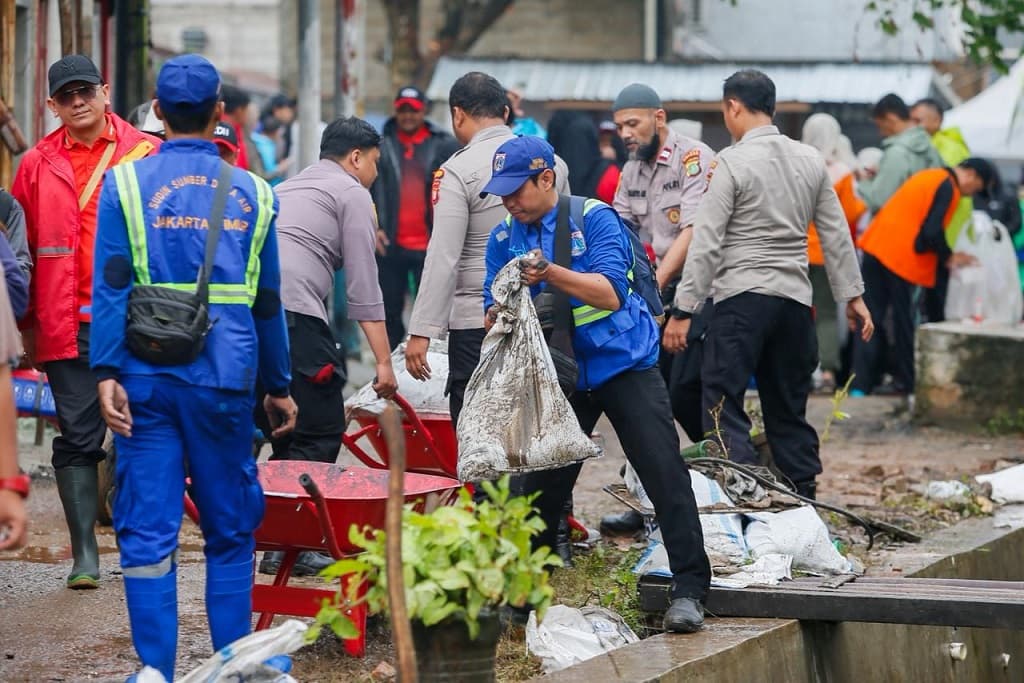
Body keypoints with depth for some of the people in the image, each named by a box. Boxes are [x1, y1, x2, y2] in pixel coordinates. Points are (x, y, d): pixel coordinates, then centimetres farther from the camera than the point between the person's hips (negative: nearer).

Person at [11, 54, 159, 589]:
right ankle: (84, 554, 4)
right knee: (78, 439, 1)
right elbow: (21, 248, 10)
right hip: (67, 326, 1)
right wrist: (28, 326, 8)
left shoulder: (147, 154, 3)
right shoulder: (38, 166, 6)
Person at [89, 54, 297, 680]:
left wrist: (106, 372, -9)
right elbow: (269, 302, 11)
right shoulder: (251, 193, 7)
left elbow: (111, 287, -7)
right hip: (226, 378, 1)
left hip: (147, 377, -1)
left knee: (148, 533, 1)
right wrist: (278, 386, 18)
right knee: (231, 532, 12)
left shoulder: (126, 185, 1)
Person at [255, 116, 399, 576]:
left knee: (285, 429, 17)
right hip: (293, 311, -8)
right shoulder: (352, 193, 10)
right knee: (321, 430, -1)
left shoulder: (286, 189, 33)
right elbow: (363, 288, 3)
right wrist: (383, 362, 3)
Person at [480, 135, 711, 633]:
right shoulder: (504, 239, 3)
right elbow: (494, 320, 0)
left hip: (624, 366, -4)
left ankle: (689, 588, -8)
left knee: (664, 473, -12)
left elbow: (611, 293, -23)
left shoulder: (594, 218, -11)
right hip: (559, 376, 4)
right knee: (541, 484, 4)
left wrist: (549, 272, -35)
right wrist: (500, 312, -24)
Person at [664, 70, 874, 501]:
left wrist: (683, 311, -9)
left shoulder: (732, 162, -8)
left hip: (743, 299, -6)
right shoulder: (811, 161, 9)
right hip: (795, 300, 6)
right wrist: (853, 296, 20)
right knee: (789, 411, 13)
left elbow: (706, 243, -10)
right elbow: (836, 235, 13)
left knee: (723, 404, -7)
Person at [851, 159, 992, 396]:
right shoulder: (948, 187, -8)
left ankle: (860, 384, 0)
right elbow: (932, 232, -17)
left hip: (876, 246, 8)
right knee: (903, 322, 6)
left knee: (871, 317, 5)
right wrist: (949, 258, 1)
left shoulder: (929, 176, 20)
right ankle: (905, 381, 17)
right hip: (902, 258, -8)